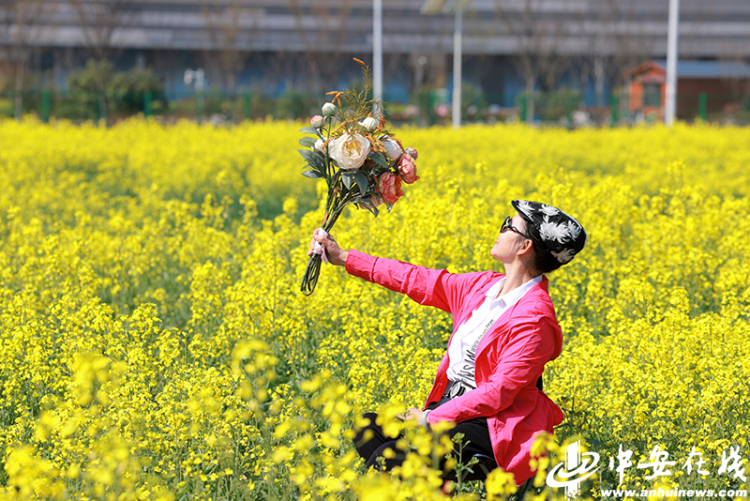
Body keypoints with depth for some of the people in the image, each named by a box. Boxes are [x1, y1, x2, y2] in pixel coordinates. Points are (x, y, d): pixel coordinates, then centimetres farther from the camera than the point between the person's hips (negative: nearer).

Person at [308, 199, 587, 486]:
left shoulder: (535, 318, -17)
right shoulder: (482, 287, 8)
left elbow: (499, 393, -19)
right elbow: (419, 281, 15)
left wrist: (430, 419, -17)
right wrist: (343, 257, 18)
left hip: (490, 428, -9)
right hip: (449, 408, 9)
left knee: (386, 457, -27)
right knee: (367, 426, -15)